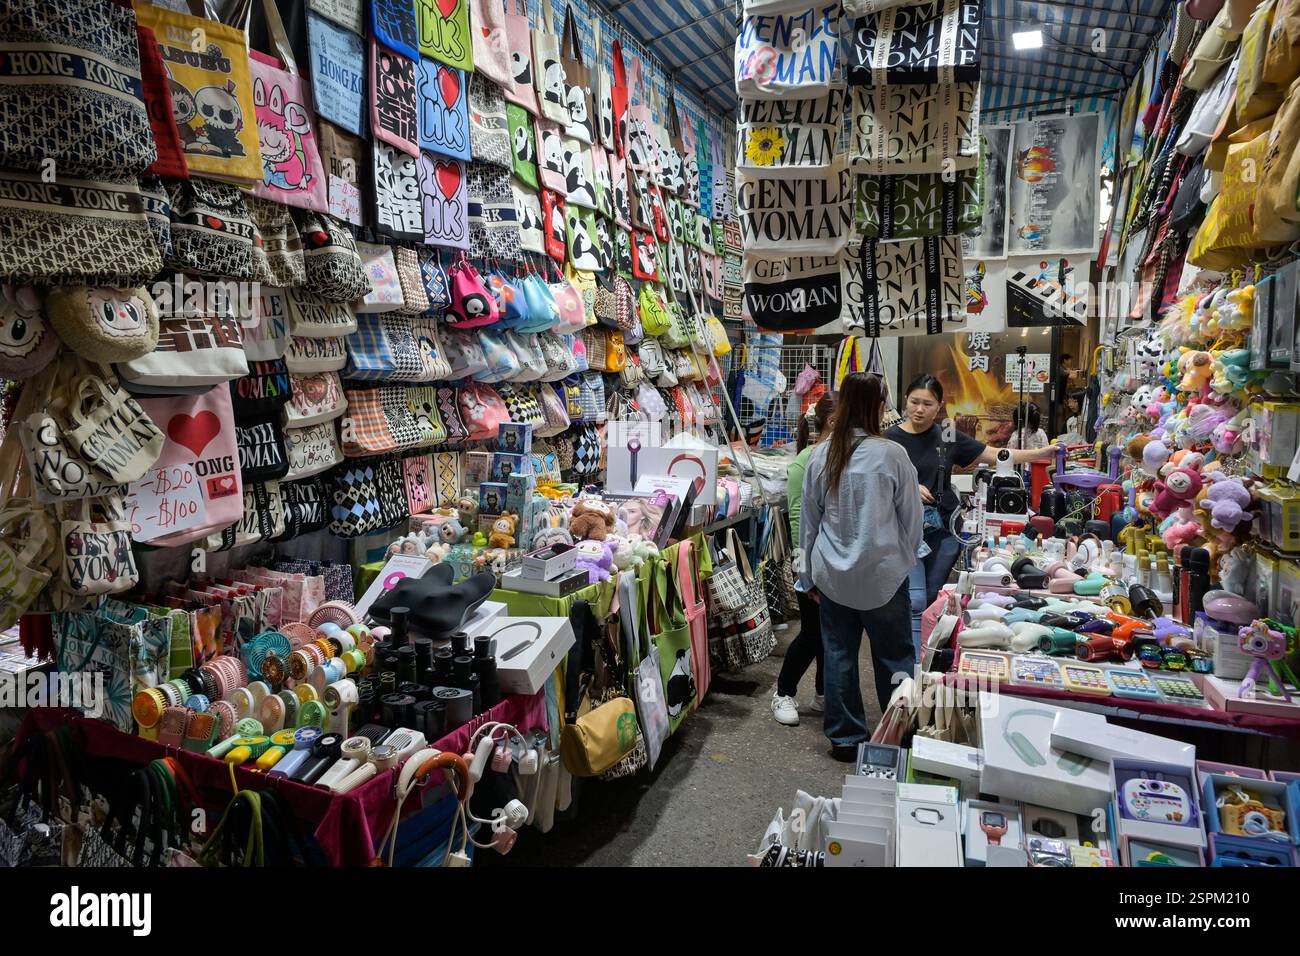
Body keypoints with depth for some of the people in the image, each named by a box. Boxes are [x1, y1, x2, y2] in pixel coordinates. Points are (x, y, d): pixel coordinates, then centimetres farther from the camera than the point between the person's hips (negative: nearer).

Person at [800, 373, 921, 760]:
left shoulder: (820, 454, -3)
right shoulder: (891, 455, -12)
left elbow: (808, 518, 4)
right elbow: (911, 517, -2)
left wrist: (809, 573, 15)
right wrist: (905, 560, 16)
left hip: (832, 573, 3)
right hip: (881, 573, -3)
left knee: (838, 654, 11)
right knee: (893, 655, 12)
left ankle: (845, 737, 22)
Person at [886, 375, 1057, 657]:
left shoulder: (948, 436, 5)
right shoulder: (890, 439, -5)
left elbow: (996, 455, 9)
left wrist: (1041, 453, 5)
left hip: (944, 530, 4)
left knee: (933, 602, 12)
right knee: (915, 602, -10)